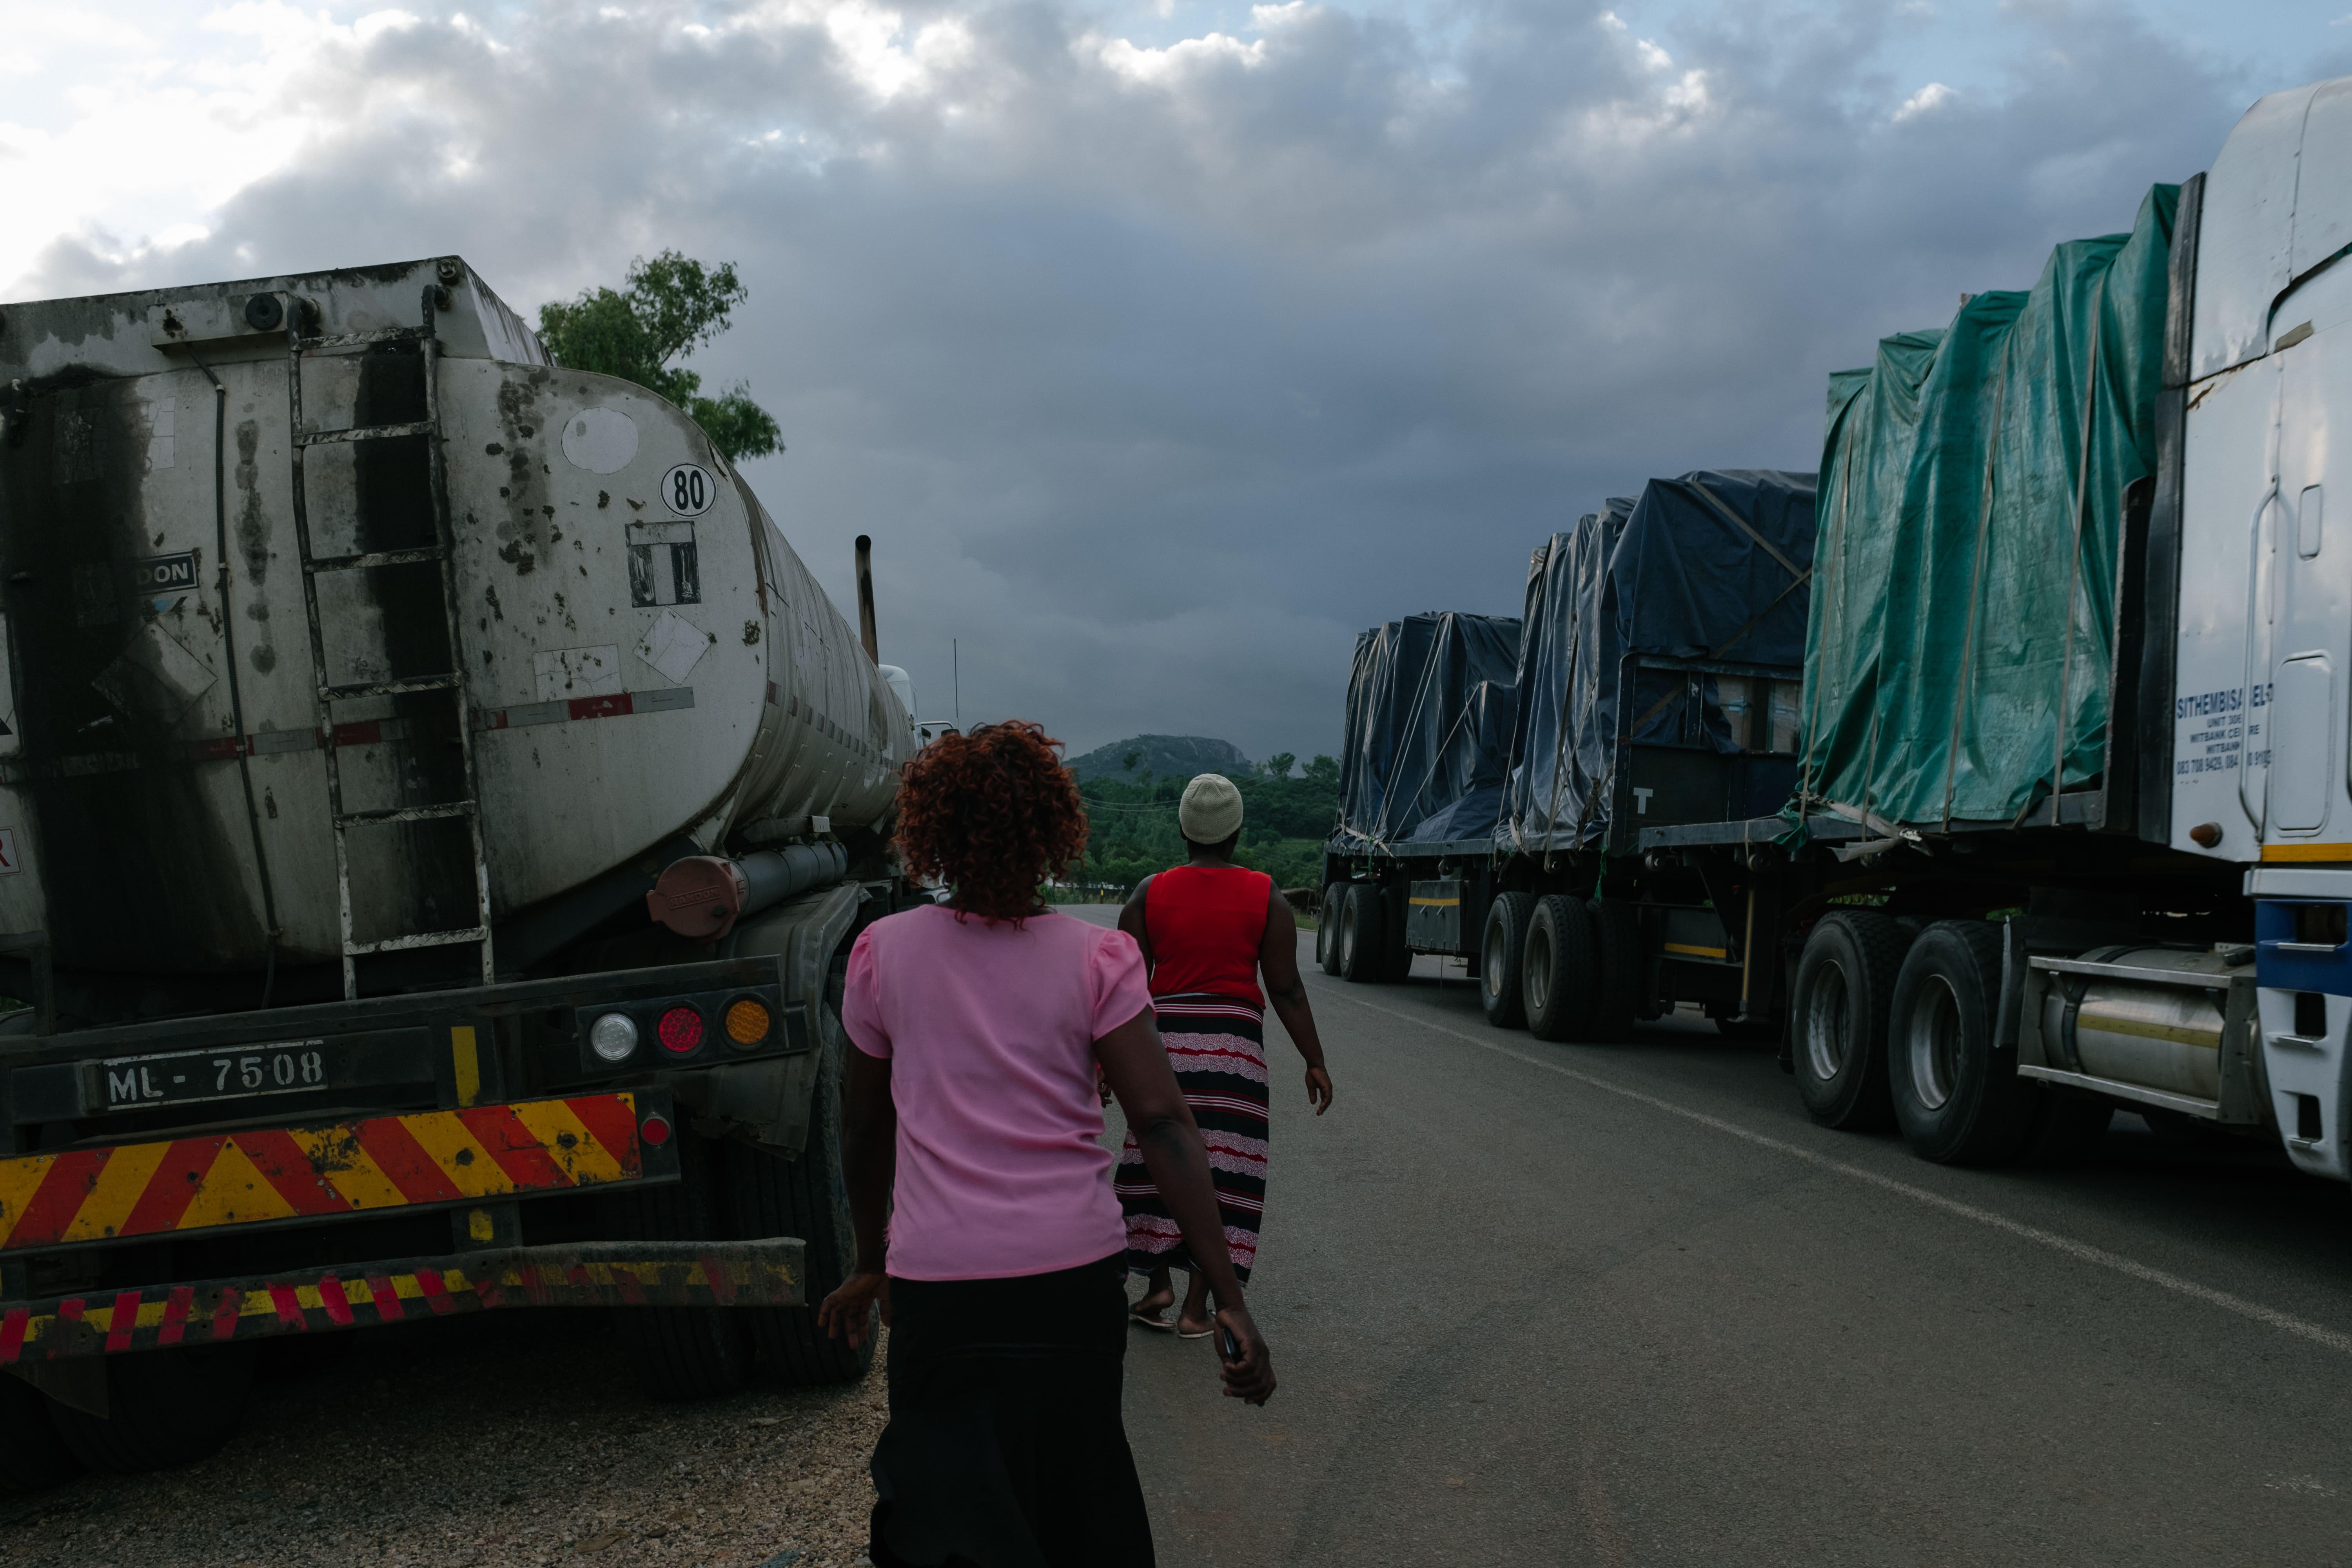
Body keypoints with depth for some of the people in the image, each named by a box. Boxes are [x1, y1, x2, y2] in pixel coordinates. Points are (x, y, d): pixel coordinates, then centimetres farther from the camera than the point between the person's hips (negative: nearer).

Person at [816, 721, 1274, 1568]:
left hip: (938, 1283, 0)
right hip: (1076, 1274, 1)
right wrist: (1231, 1300, -10)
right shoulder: (1097, 961, -4)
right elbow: (1162, 1126, -10)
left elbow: (864, 1128, 9)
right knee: (1081, 1500, 19)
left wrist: (871, 1263, 23)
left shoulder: (883, 952, 0)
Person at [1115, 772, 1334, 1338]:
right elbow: (1286, 988, -4)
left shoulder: (1150, 894, 1)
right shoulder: (1267, 897, -1)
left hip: (1163, 1036, 1)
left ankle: (1158, 1282, 8)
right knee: (1218, 1170, 4)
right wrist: (1315, 1062, 2)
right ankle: (1196, 1308, 5)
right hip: (1234, 1039, -1)